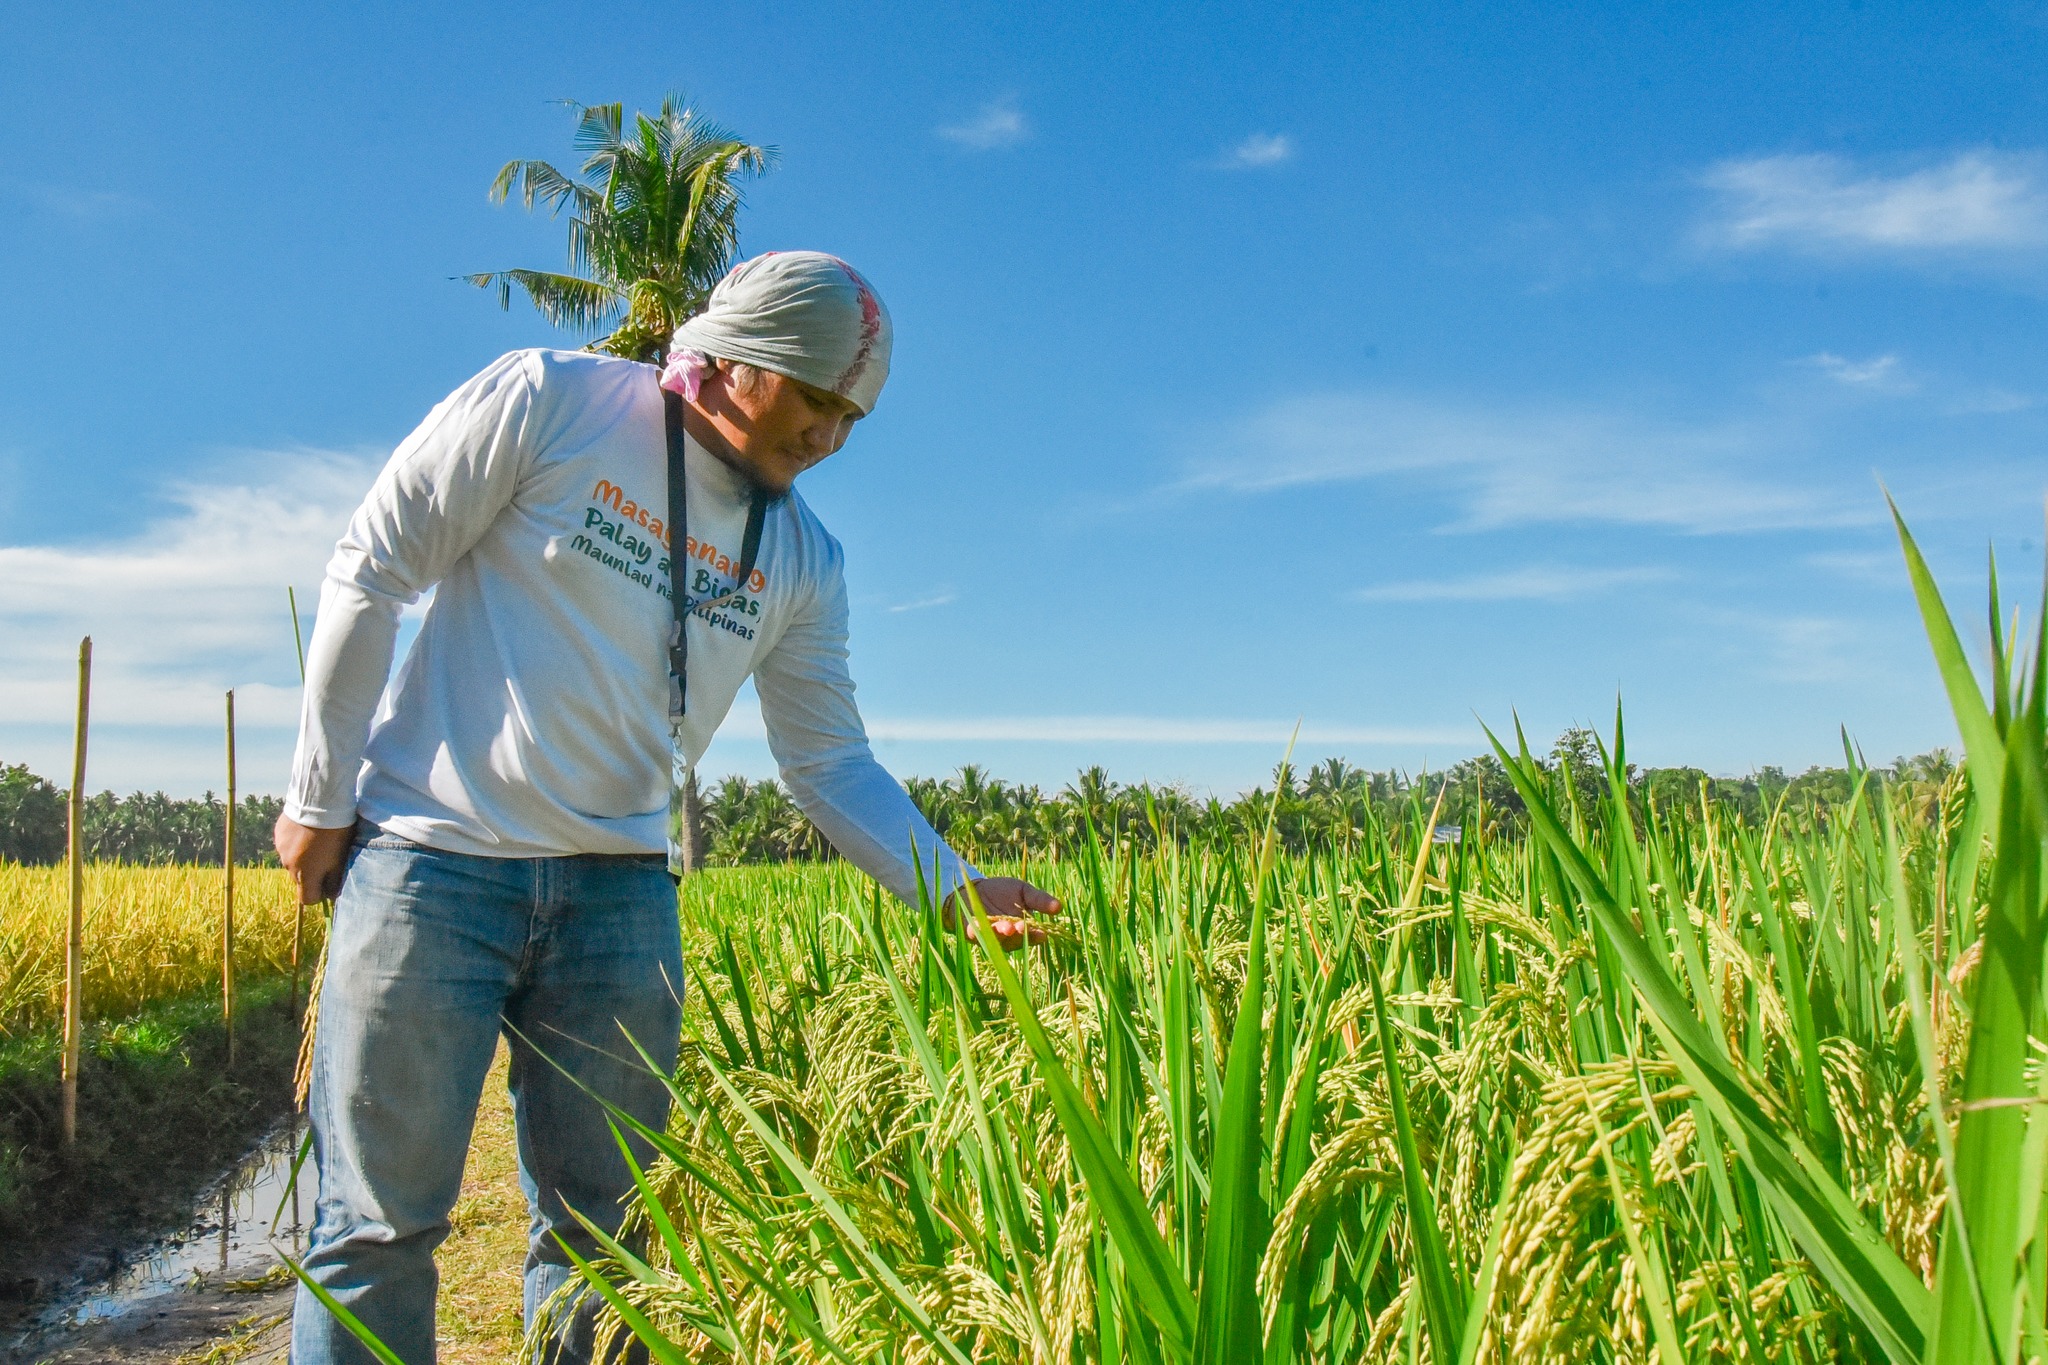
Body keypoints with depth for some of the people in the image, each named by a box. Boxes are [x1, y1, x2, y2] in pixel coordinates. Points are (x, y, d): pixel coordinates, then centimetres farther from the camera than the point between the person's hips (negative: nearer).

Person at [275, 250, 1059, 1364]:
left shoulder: (801, 561, 7)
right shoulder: (544, 401, -6)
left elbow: (831, 765, 7)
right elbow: (371, 571, -3)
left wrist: (952, 887, -7)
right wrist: (319, 797, -3)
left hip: (619, 890, 4)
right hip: (433, 856, -4)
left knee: (599, 1226, 10)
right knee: (382, 1222, 1)